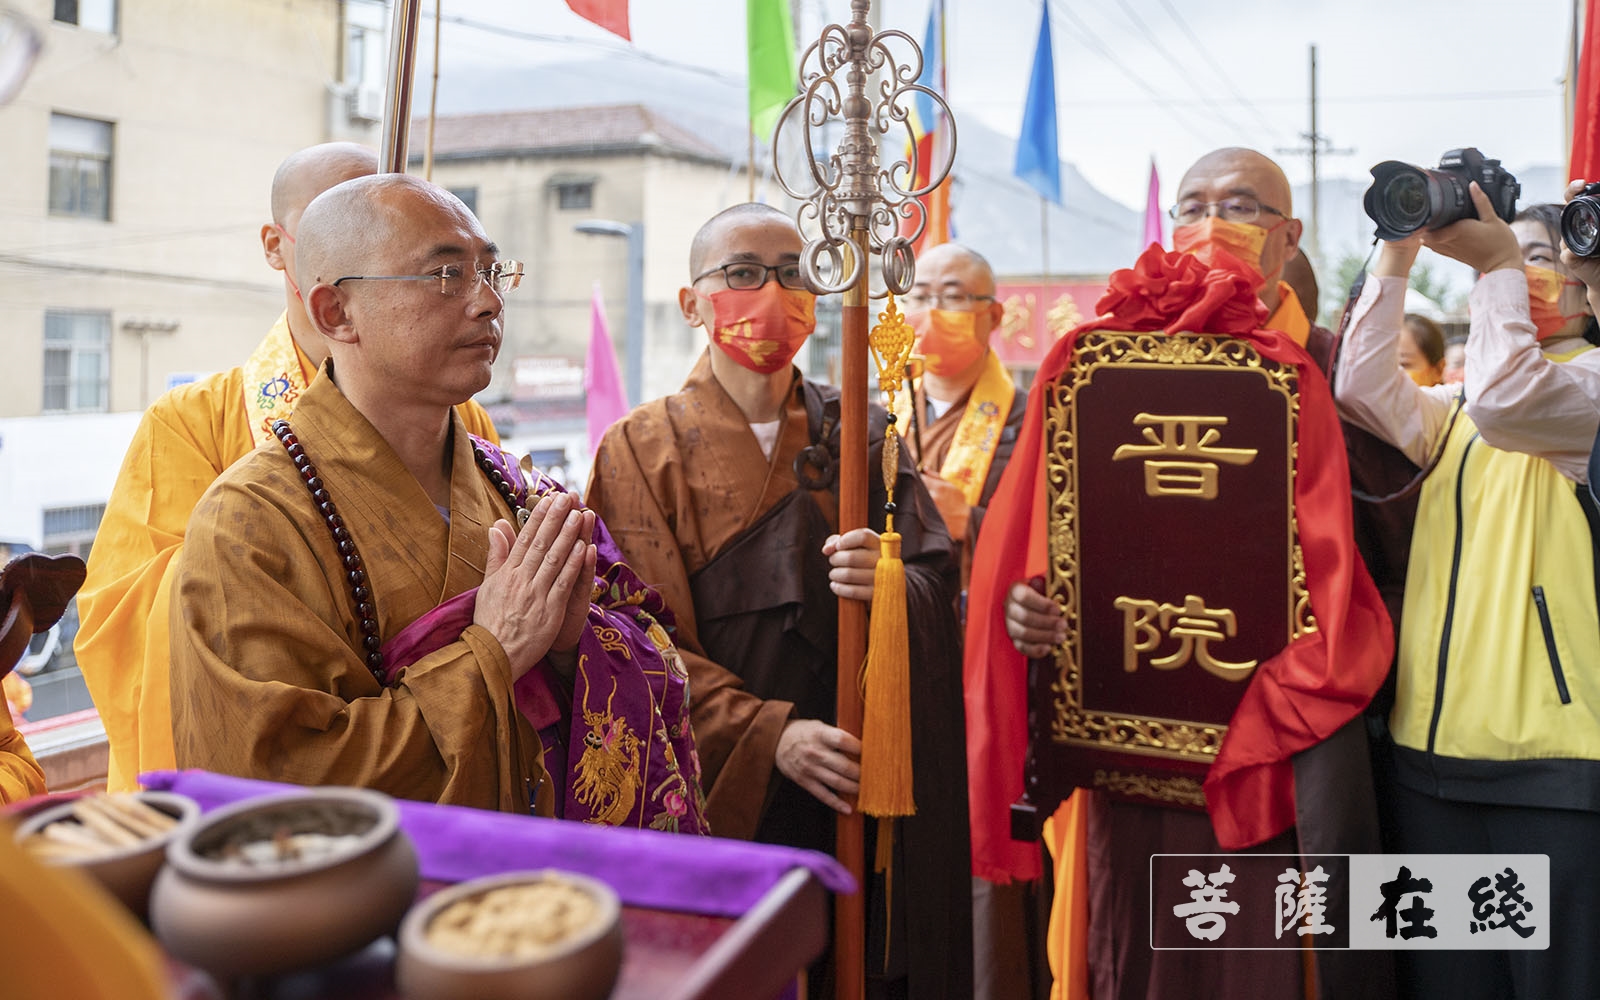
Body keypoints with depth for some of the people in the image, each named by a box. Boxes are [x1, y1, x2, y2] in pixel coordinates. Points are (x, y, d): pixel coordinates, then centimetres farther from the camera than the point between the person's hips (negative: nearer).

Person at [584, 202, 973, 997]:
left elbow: (943, 586, 1)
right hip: (717, 799, -2)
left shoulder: (860, 435, 8)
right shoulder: (641, 449, 1)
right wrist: (766, 734, -21)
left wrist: (893, 587, -22)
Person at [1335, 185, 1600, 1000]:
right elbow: (1361, 390, 1)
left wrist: (1498, 261, -11)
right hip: (1432, 748, 6)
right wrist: (1397, 256, 0)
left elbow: (1507, 402, -19)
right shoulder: (1453, 410, 19)